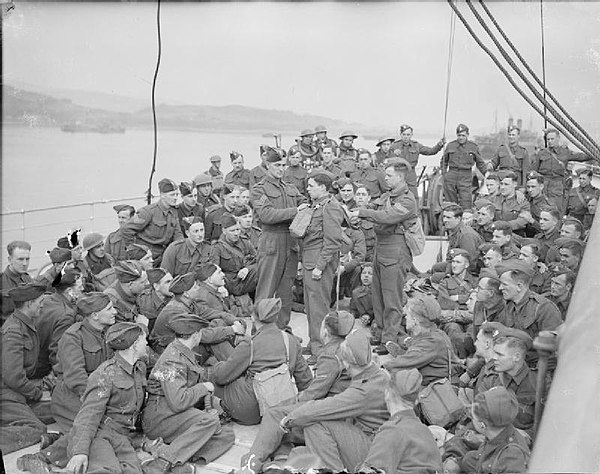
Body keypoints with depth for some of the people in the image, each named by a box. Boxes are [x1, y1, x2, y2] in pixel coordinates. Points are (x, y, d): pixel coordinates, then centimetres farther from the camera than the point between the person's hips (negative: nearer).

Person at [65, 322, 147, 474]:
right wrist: (81, 451, -28)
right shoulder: (105, 373, -9)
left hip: (121, 437, 6)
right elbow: (89, 414, -16)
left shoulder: (141, 368, 15)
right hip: (97, 433, -6)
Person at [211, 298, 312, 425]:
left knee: (214, 376, 11)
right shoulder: (292, 342, -1)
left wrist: (218, 365, 15)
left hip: (248, 413, -5)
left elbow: (221, 376, -7)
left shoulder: (249, 345, -14)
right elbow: (305, 380, 4)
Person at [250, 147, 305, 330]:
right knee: (266, 291, -2)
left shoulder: (291, 188, 16)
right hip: (271, 243, -6)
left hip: (291, 243, 6)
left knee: (286, 290, 14)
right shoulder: (259, 190, -3)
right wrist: (294, 211, -21)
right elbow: (267, 215, -17)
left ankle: (283, 326, 25)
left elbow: (305, 204, 11)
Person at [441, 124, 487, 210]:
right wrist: (443, 174, 10)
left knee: (466, 204, -10)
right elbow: (444, 161, 19)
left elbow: (480, 163, 14)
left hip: (466, 177, -2)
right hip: (451, 176, 2)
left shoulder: (473, 147, 6)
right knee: (450, 202, 7)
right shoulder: (450, 145, 9)